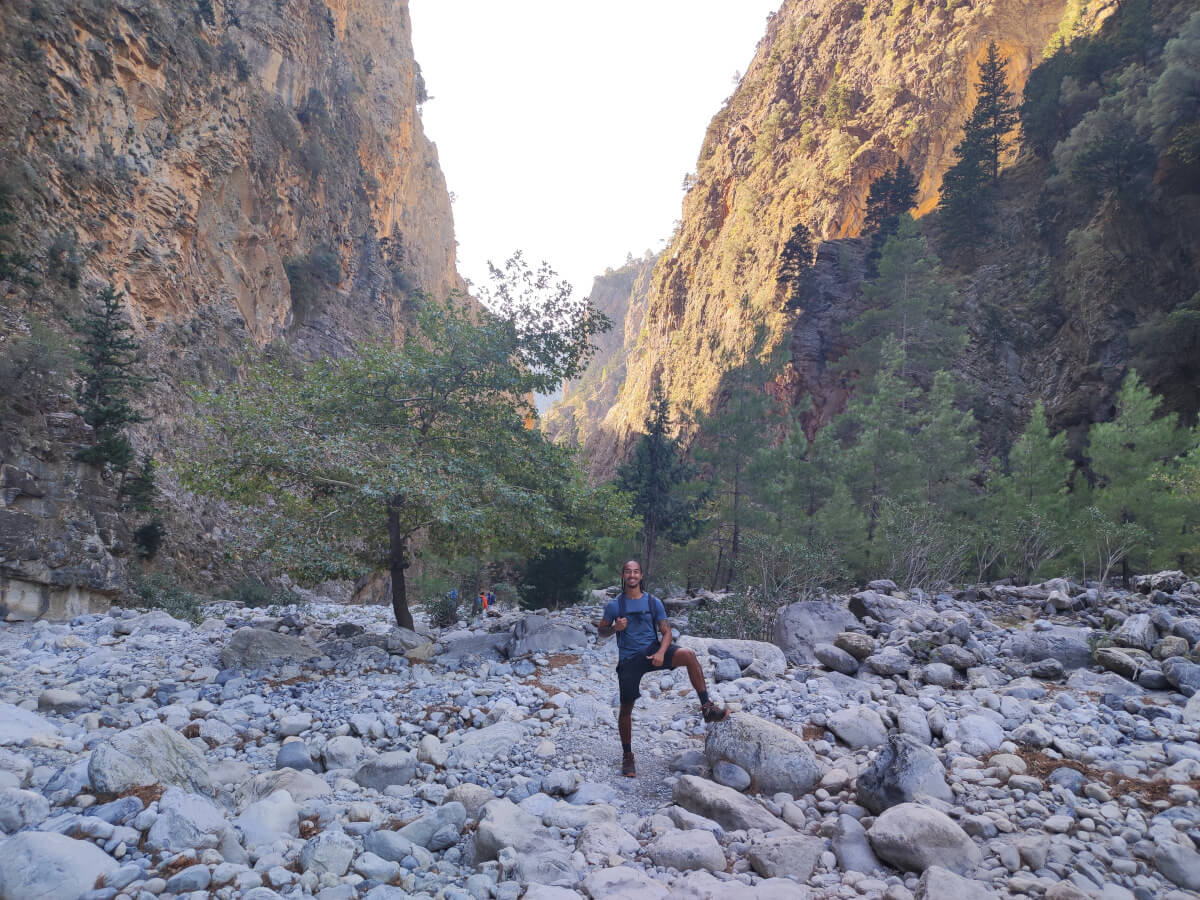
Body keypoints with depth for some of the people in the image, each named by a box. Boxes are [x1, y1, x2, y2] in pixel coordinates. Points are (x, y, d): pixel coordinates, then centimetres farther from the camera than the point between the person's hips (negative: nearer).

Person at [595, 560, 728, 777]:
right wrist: (615, 628, -14)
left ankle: (707, 708, -21)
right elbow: (601, 631, 9)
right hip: (629, 659, 0)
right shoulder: (614, 605, 1)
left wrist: (661, 652, -17)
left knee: (688, 655, -26)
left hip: (653, 651, 0)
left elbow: (666, 631, 3)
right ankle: (627, 756, 21)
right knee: (626, 708, 1)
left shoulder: (653, 602, 3)